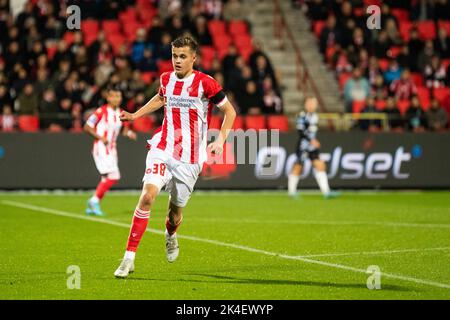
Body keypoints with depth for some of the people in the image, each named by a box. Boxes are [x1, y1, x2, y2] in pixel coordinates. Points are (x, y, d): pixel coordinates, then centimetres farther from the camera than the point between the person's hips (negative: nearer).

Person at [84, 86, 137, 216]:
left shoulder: (121, 113, 8)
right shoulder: (101, 111, -12)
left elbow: (124, 128, 21)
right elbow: (87, 127, -9)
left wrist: (129, 133, -1)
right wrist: (100, 137, -21)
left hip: (112, 149, 7)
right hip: (101, 148, -7)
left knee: (107, 179, 8)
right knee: (113, 176, -18)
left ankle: (92, 205, 20)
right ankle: (95, 200, -6)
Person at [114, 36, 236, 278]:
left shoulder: (205, 83, -8)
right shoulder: (166, 79, 5)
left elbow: (229, 111, 2)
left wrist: (220, 140, -8)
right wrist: (135, 115, 22)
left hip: (190, 158, -2)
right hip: (162, 149, 2)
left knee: (176, 208, 8)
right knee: (148, 195, -20)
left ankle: (170, 236, 48)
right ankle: (129, 258, -18)